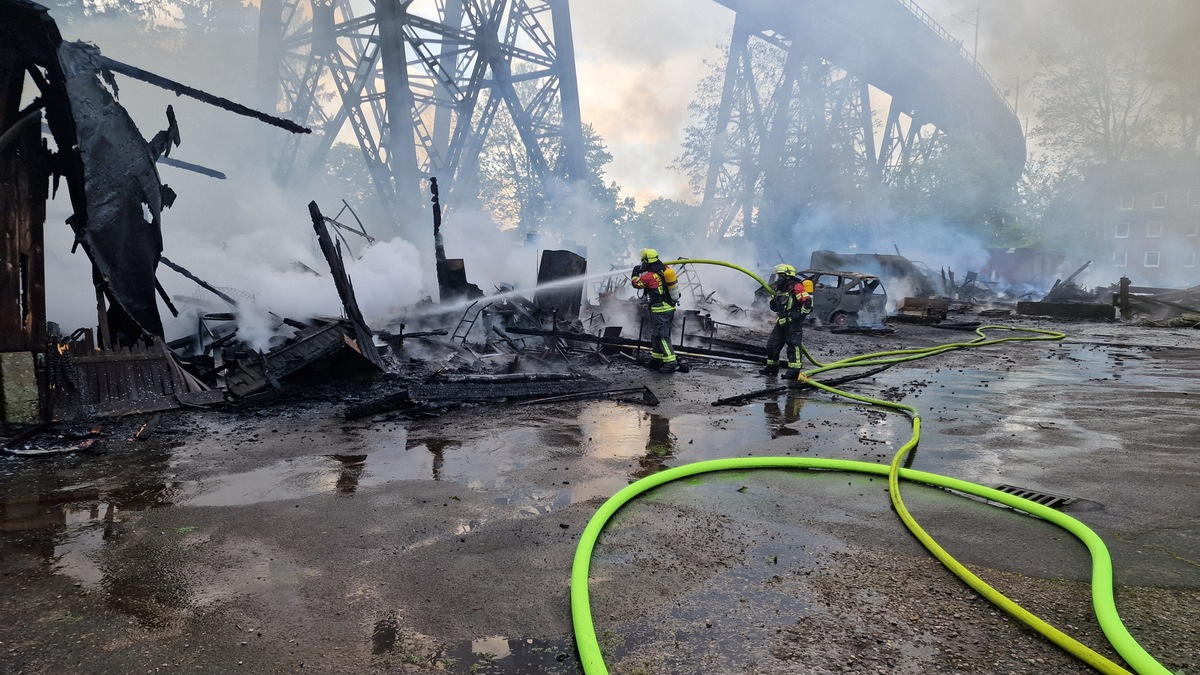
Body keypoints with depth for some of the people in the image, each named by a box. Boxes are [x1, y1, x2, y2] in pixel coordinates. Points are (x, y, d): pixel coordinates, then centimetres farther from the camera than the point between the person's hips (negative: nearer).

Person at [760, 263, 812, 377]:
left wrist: (802, 315, -18)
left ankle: (795, 369, -9)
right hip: (782, 321, 10)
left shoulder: (796, 287, -11)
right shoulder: (782, 289, 19)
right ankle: (772, 367, 23)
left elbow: (808, 301, -20)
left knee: (793, 345, -10)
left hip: (793, 322, -10)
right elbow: (775, 307, 24)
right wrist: (774, 298, 5)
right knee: (772, 344, 11)